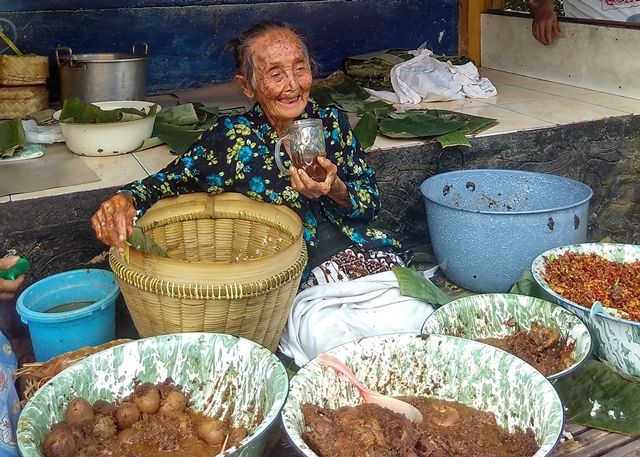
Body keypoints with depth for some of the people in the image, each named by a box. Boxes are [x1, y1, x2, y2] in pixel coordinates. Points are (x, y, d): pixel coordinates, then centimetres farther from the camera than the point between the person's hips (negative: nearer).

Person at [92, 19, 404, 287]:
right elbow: (167, 183, -2)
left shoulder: (331, 123, 1)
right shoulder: (231, 138, -5)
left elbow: (370, 204, 4)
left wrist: (336, 189, -19)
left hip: (348, 247, 3)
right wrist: (125, 200, -25)